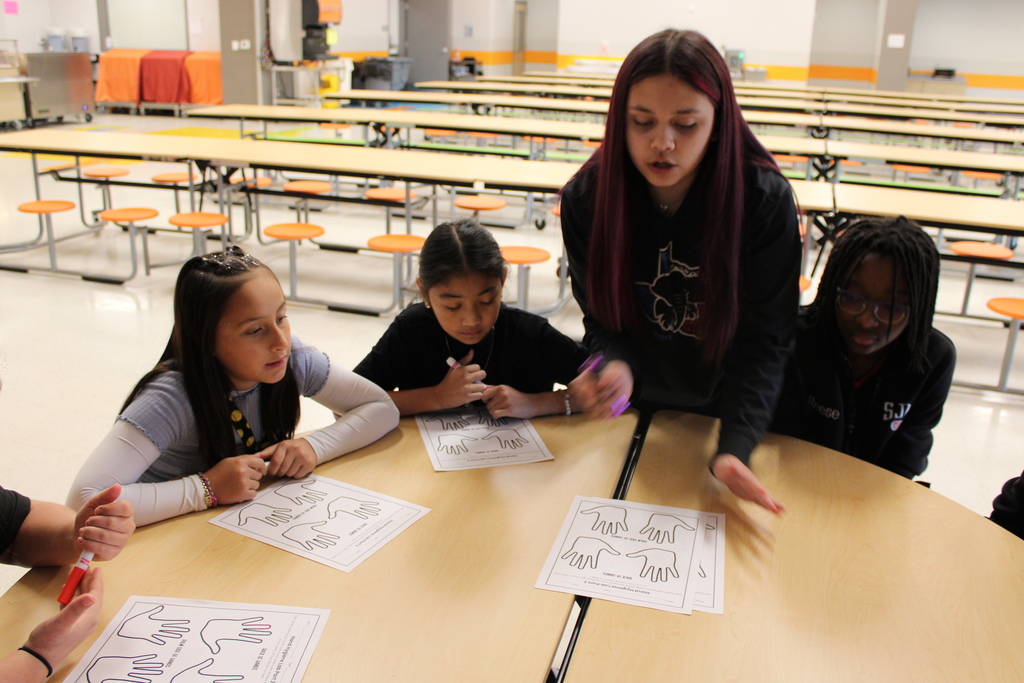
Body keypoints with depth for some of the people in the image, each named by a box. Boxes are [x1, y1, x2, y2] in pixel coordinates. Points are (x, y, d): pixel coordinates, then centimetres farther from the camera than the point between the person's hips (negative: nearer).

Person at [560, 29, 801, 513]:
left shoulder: (765, 200, -23)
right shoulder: (586, 197, -18)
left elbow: (762, 341, -20)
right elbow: (602, 319, -10)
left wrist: (734, 449, -34)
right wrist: (617, 367, -33)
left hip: (720, 412, -1)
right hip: (635, 405, 1)